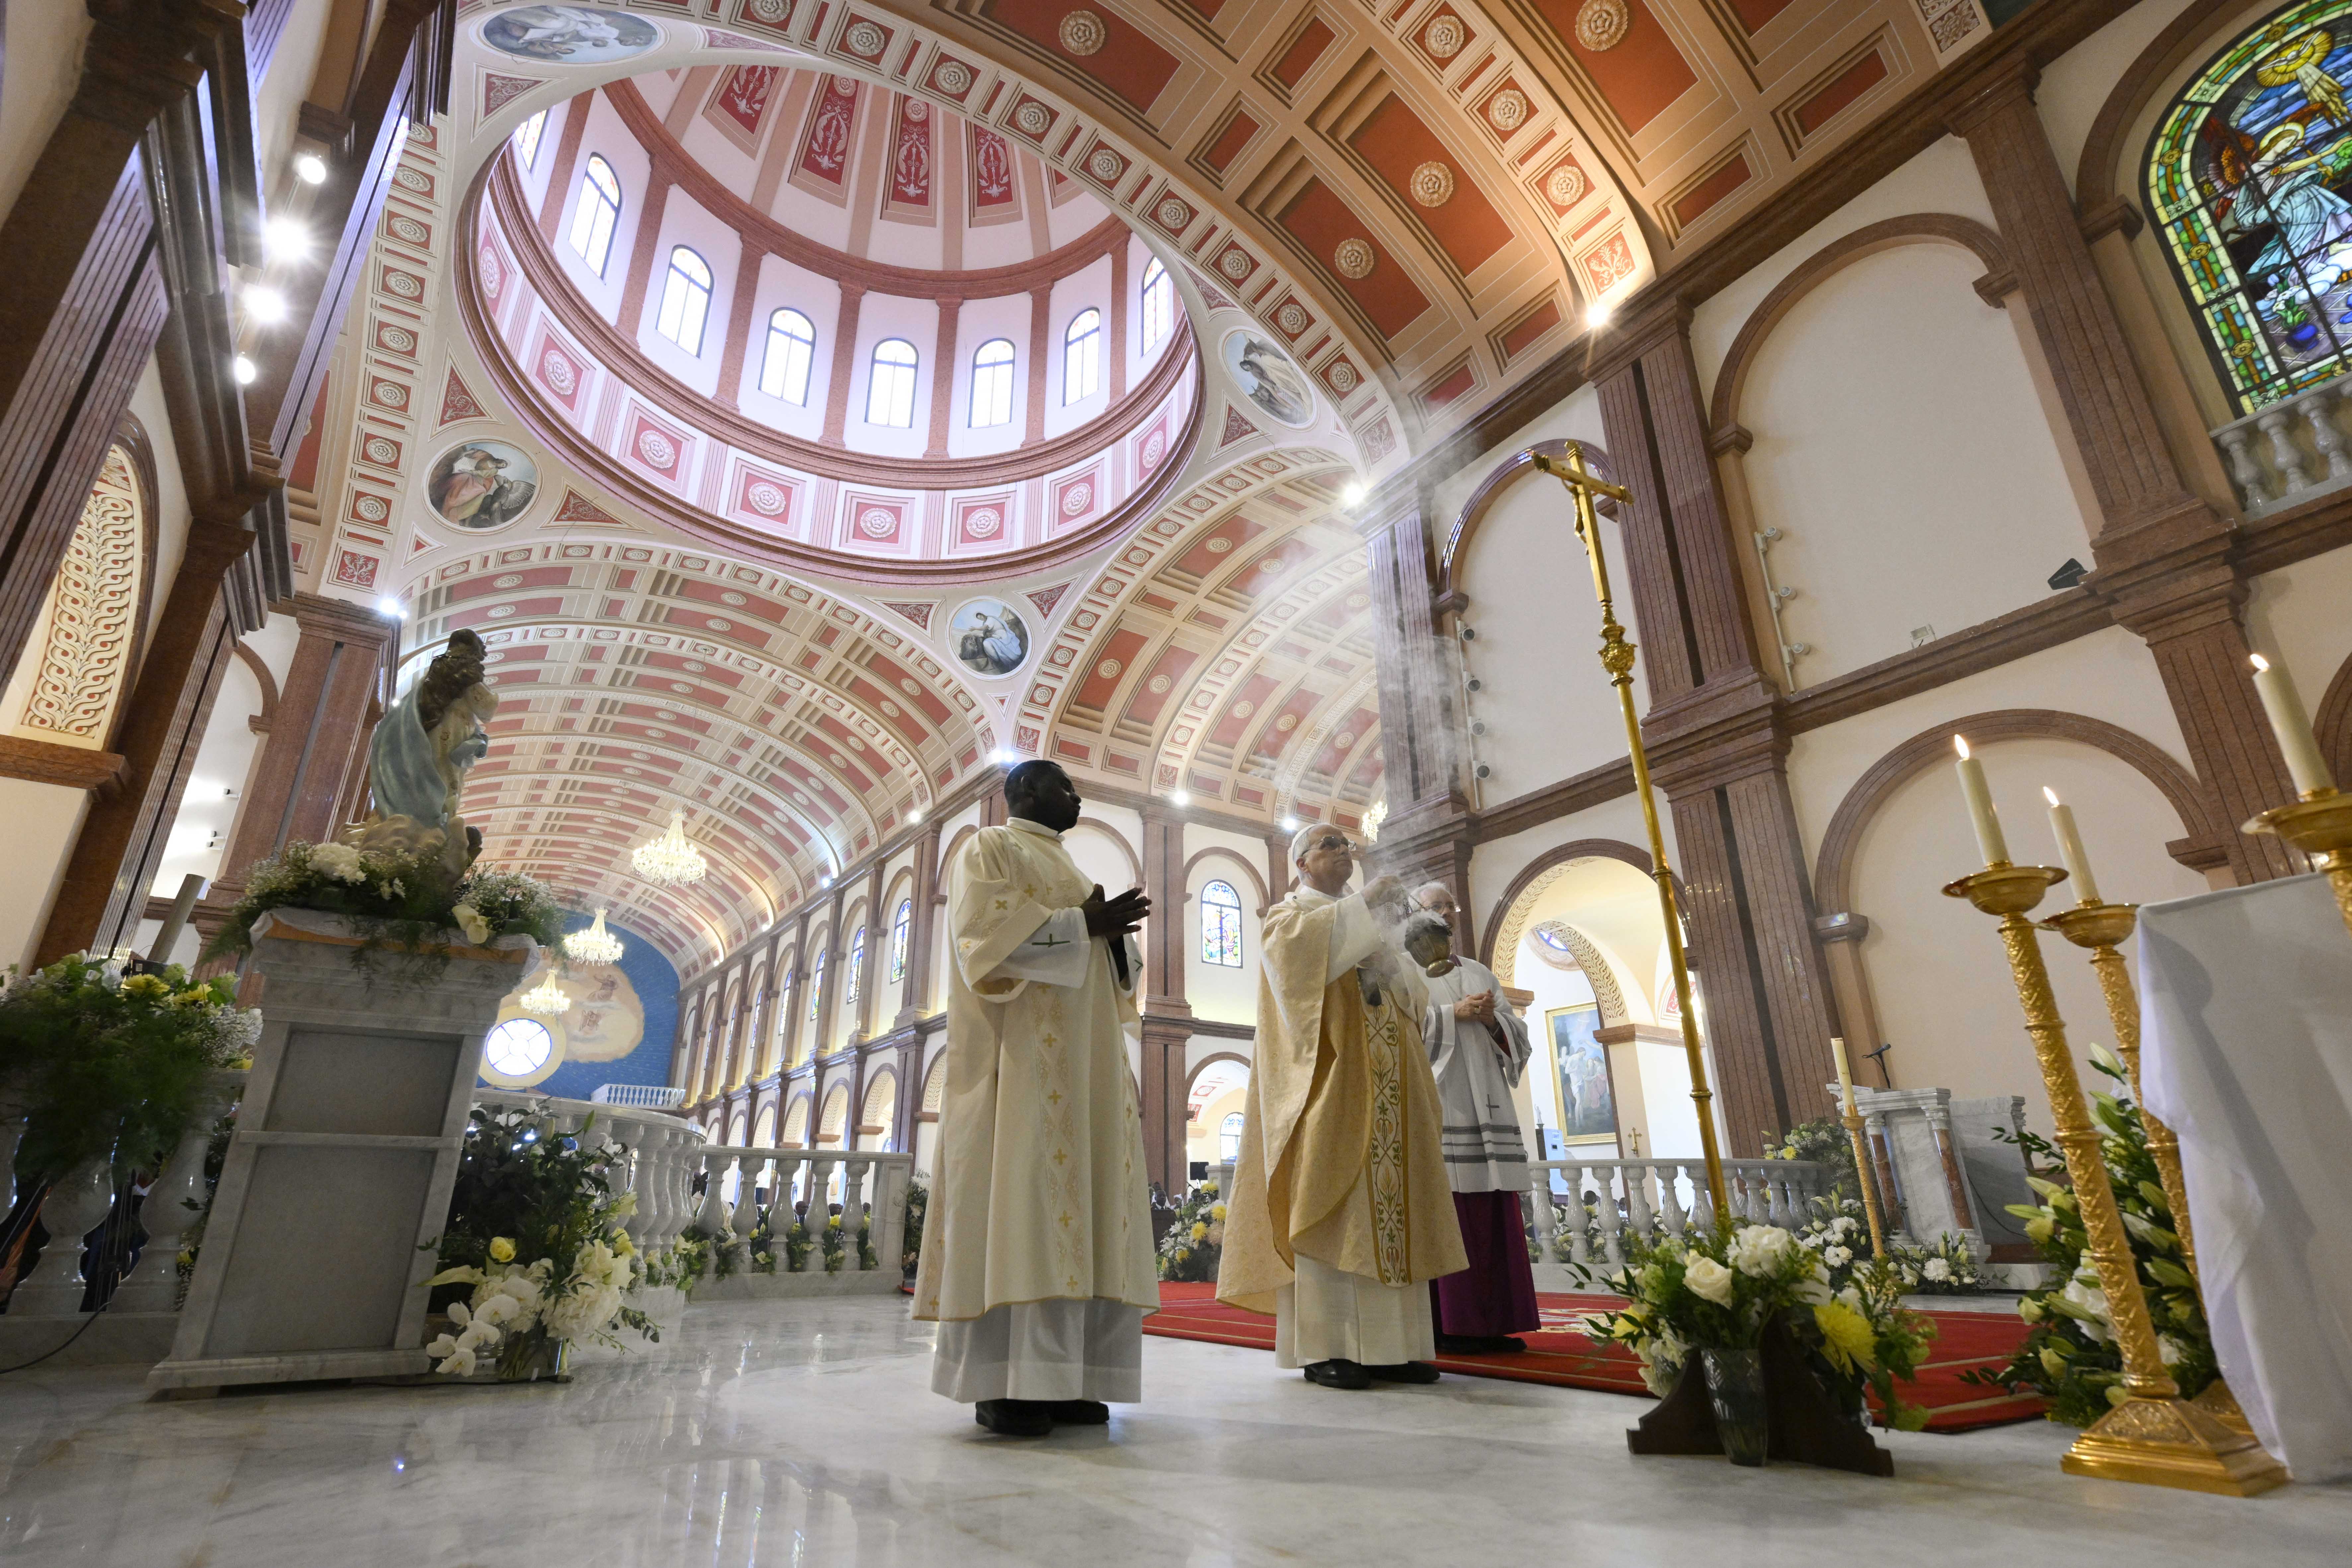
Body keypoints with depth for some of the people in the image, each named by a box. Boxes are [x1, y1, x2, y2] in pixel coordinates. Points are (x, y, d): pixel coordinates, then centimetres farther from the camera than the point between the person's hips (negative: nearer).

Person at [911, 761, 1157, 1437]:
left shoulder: (1068, 869, 28)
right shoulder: (990, 848, 5)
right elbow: (984, 928, -13)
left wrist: (1112, 931, 4)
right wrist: (1079, 924, -14)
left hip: (1082, 1052, 8)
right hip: (1024, 1050, -8)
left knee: (1082, 1190, 0)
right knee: (1020, 1189, -13)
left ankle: (1064, 1377, 3)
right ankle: (1005, 1383, -9)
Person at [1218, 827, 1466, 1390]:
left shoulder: (1364, 921, 26)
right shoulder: (1289, 914, 9)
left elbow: (1410, 995, 18)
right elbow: (1290, 941, -17)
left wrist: (1390, 953, -1)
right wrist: (1363, 906, -14)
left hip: (1384, 1089, 6)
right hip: (1328, 1079, -6)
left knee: (1392, 1203, 0)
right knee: (1327, 1201, -10)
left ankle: (1389, 1344, 4)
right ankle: (1324, 1348, -7)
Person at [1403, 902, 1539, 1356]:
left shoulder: (1480, 973, 22)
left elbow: (1517, 1033, 15)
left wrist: (1492, 1020, -5)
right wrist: (1454, 1014, -13)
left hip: (1486, 1105, 5)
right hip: (1437, 1104, -5)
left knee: (1495, 1211, 1)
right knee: (1444, 1209, -9)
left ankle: (1494, 1322, 7)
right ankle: (1450, 1324, -4)